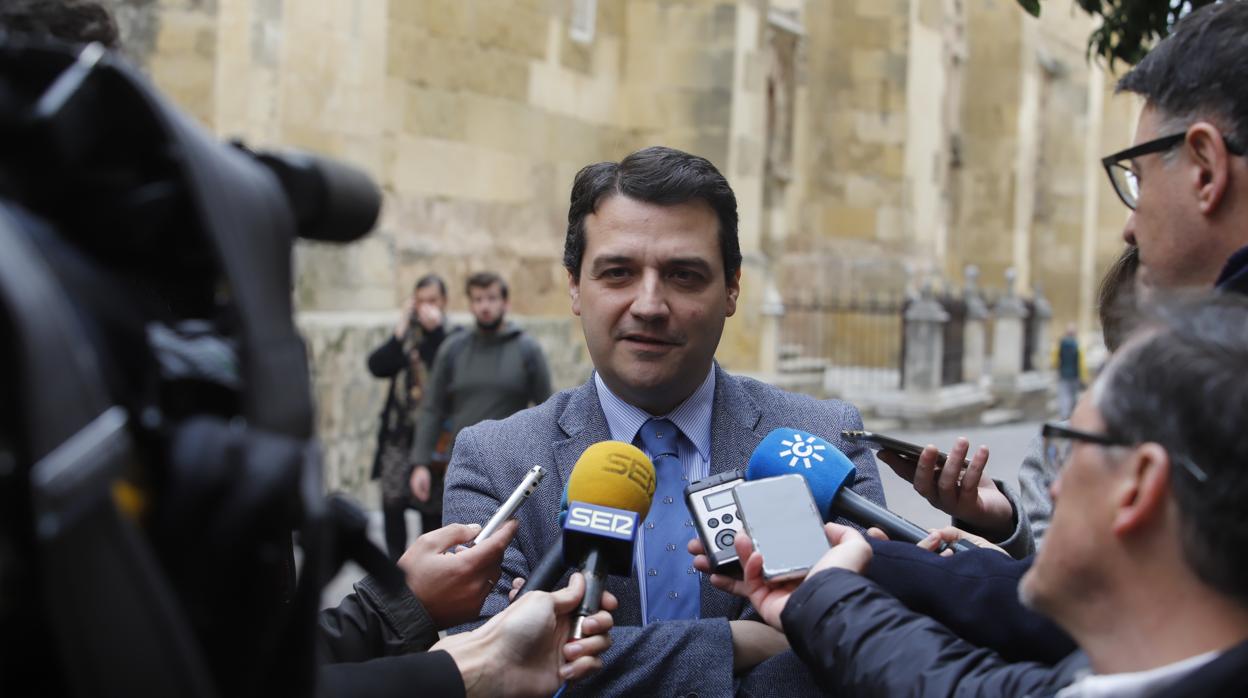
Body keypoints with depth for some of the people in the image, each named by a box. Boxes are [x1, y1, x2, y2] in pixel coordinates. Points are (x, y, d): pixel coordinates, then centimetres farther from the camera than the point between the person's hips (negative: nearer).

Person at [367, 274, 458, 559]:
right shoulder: (406, 334, 12)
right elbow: (377, 365, -1)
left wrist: (435, 330, -13)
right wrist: (401, 330, -6)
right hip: (399, 432, 3)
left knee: (431, 509, -2)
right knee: (392, 502, 2)